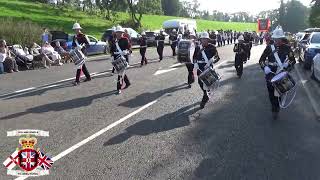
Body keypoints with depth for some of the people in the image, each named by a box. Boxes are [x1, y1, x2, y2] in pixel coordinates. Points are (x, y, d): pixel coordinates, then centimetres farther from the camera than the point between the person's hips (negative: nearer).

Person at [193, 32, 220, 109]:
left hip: (208, 67, -4)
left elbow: (217, 57, -7)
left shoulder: (212, 47, -4)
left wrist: (210, 62, -24)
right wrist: (195, 63, -5)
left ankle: (204, 98, 8)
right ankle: (206, 94, 37)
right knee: (200, 82, 9)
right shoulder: (198, 48, 8)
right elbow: (194, 57, 15)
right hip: (200, 67, 4)